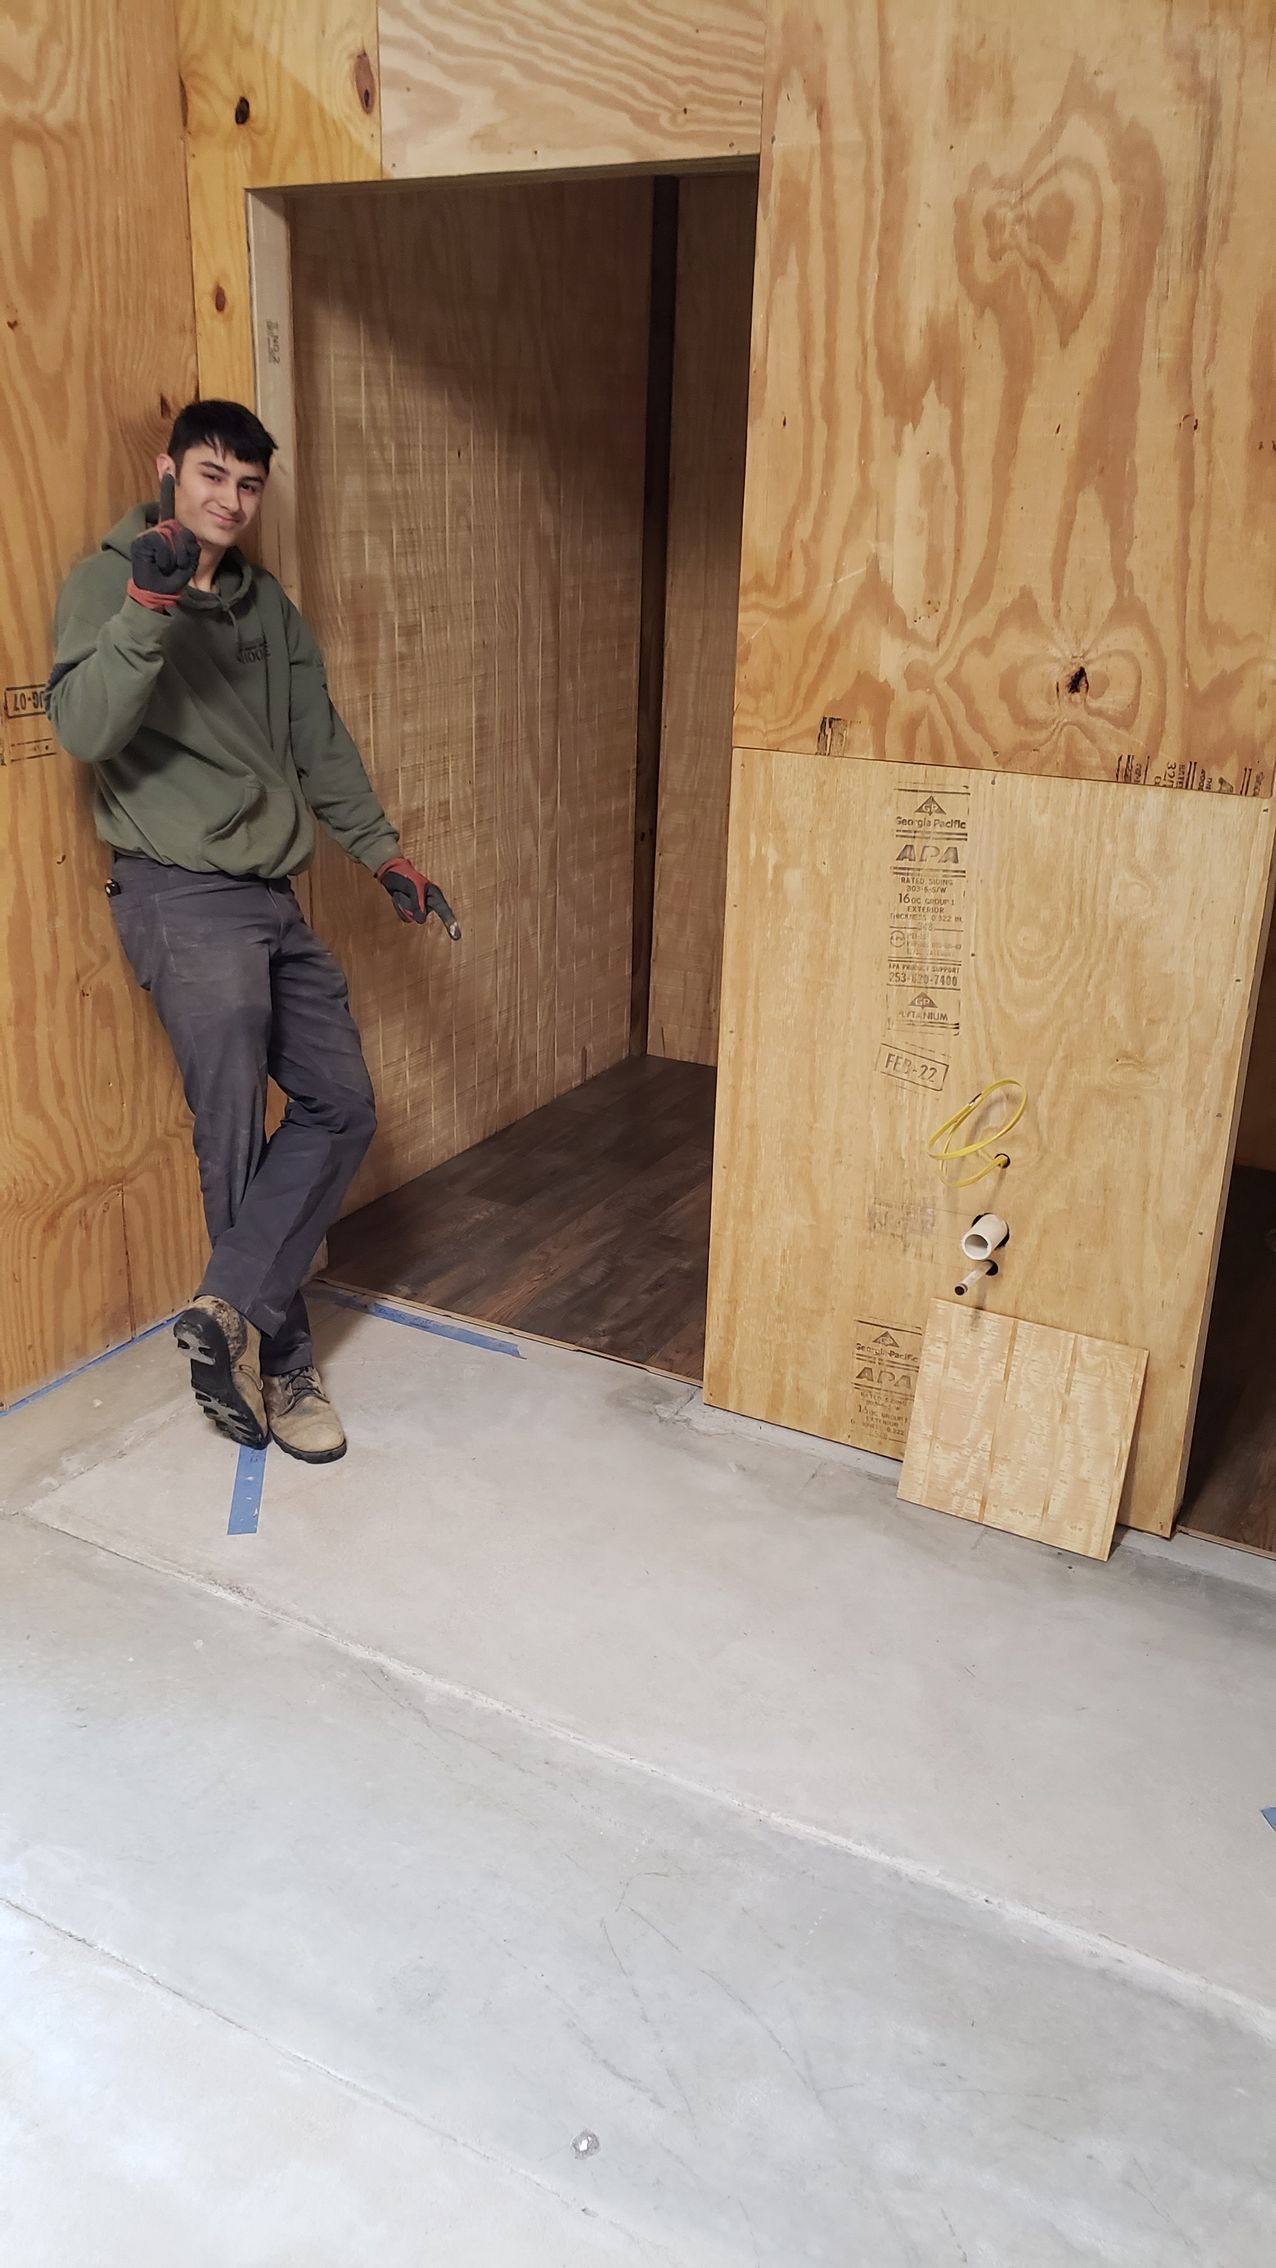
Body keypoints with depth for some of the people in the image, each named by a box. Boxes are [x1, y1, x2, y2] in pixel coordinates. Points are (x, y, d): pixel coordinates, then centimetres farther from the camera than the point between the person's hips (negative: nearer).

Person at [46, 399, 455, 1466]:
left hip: (274, 898, 7)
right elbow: (83, 729, -18)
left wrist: (382, 850, 15)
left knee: (340, 1107, 1)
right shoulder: (105, 581, -3)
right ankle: (282, 1360, 8)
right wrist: (144, 607, -29)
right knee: (239, 1137, -5)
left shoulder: (268, 605, 16)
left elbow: (320, 741, 20)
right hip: (182, 896, -7)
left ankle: (232, 1314, 3)